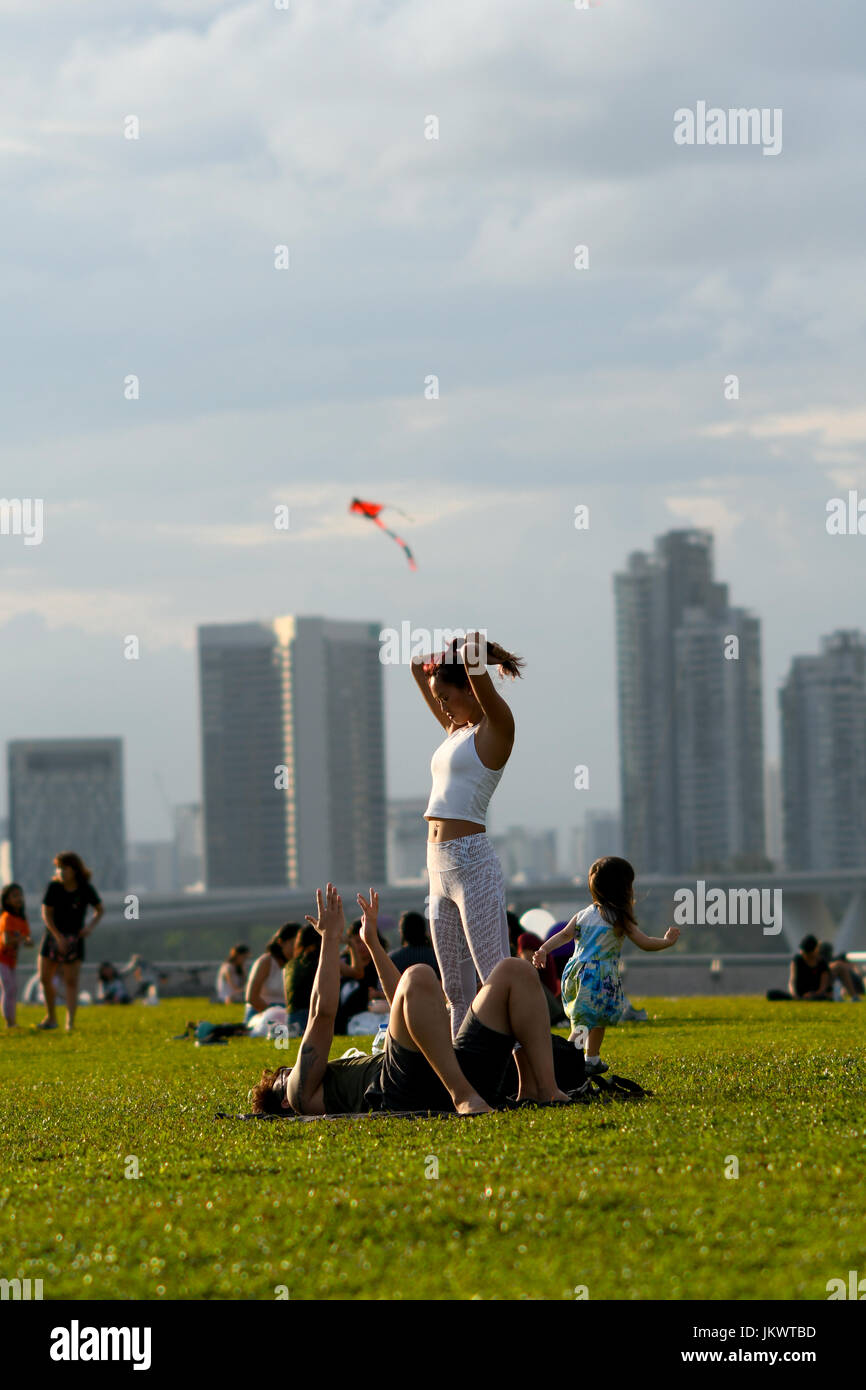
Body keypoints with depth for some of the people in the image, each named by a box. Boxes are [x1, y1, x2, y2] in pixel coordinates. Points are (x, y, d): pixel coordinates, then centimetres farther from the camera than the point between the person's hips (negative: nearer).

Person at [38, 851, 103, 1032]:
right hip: (53, 936, 2)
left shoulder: (85, 889, -8)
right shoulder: (53, 887, -8)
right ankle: (51, 1017, 22)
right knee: (44, 978, 4)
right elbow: (46, 914, -8)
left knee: (71, 982, -7)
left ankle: (70, 1022, -10)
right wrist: (58, 937, -16)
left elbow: (100, 909, 7)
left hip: (74, 938, -2)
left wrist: (90, 926, -11)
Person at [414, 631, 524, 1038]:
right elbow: (419, 668, 30)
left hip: (472, 864, -9)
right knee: (456, 989, 9)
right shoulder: (457, 730, 18)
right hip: (440, 867, 9)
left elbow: (474, 663, -20)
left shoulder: (495, 727, -6)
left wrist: (471, 651, -1)